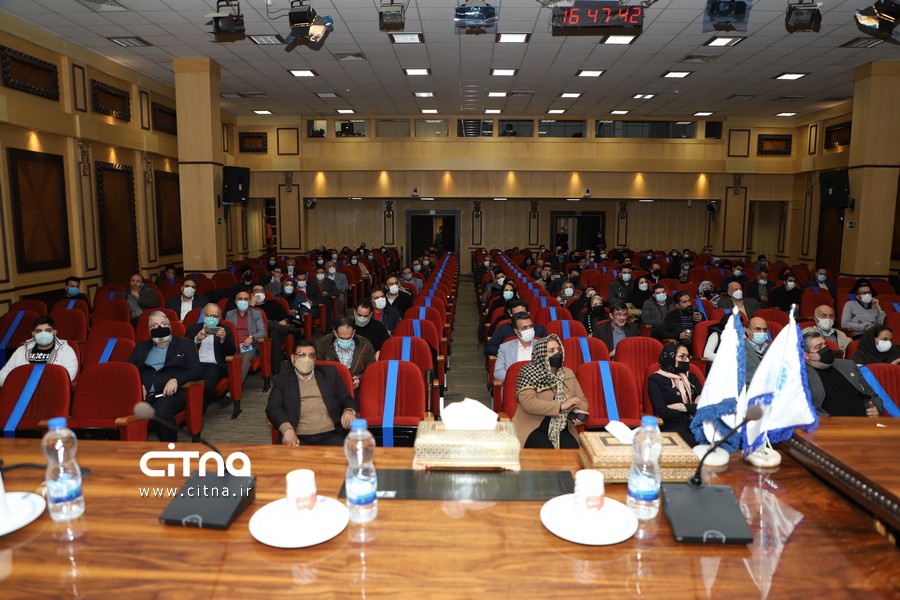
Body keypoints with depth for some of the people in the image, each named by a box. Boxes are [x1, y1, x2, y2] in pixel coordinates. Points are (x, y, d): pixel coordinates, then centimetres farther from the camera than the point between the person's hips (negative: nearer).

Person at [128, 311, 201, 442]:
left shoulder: (185, 344, 19)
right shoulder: (141, 347, 28)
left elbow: (195, 371, 8)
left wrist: (176, 380, -11)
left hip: (170, 393, -3)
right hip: (144, 393, 3)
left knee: (161, 411, -37)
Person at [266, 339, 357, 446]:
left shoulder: (330, 373, 17)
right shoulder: (282, 379, 14)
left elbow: (346, 398, 17)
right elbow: (273, 408, 4)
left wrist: (349, 411, -8)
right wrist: (287, 429, -16)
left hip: (330, 436, 1)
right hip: (298, 438, -1)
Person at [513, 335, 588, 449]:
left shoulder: (568, 373, 14)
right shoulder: (528, 372, -3)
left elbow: (582, 401, 13)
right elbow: (528, 403, -17)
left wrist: (577, 412, -11)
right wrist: (561, 406, -20)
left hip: (561, 429, 4)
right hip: (533, 428, -4)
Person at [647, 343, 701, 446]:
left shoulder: (691, 377, 22)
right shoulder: (655, 380, 3)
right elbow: (663, 412, -9)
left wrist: (683, 407, -7)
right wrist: (693, 408, -3)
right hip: (672, 427, -5)